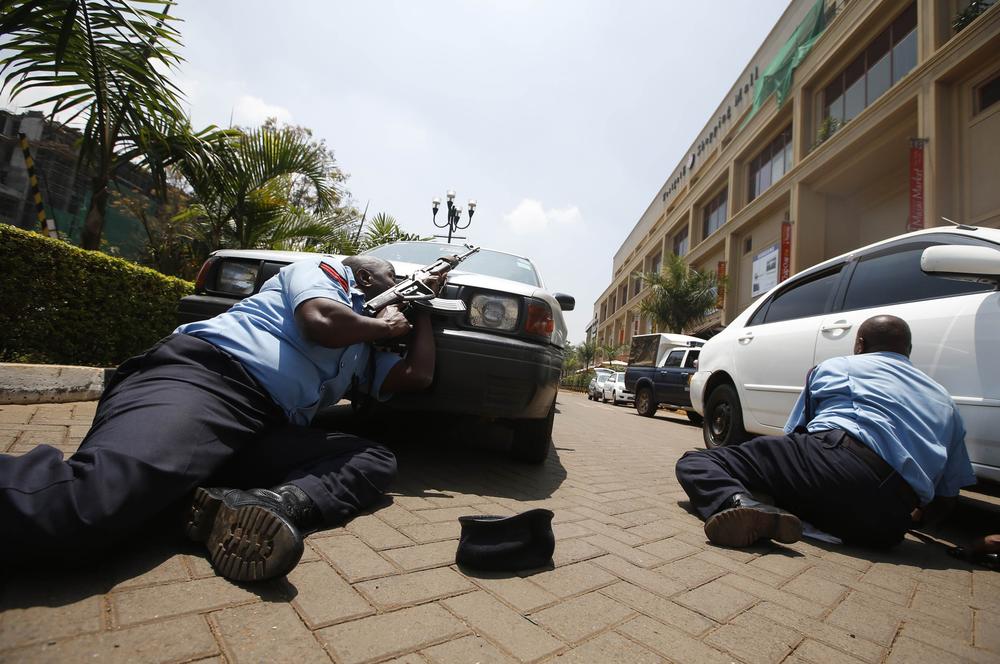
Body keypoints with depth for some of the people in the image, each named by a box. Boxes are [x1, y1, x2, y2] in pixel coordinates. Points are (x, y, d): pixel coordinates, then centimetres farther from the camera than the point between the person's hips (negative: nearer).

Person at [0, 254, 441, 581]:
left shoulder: (364, 355, 34)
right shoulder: (325, 270, 14)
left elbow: (417, 375, 27)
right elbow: (320, 321, -9)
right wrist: (384, 325, 10)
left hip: (266, 431, 8)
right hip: (203, 373, -8)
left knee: (378, 460, -11)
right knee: (94, 503, -37)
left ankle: (279, 502, -34)